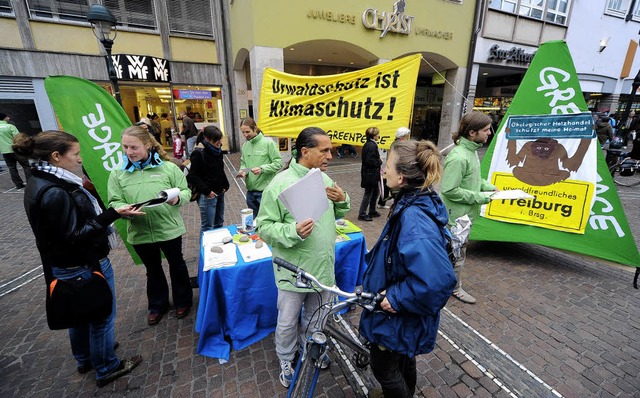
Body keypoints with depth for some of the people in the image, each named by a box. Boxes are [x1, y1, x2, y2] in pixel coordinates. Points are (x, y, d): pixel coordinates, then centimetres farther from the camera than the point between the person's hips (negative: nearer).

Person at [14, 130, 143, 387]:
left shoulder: (43, 182, 3)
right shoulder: (54, 193, -28)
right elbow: (75, 236, -27)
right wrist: (112, 215, -30)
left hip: (67, 265, 10)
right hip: (85, 266, -10)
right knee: (102, 317, 10)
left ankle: (85, 360, 48)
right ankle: (106, 369, 30)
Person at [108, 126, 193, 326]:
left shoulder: (168, 167, -8)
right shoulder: (118, 174, -1)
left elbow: (186, 191, -6)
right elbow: (115, 203, -1)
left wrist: (177, 198, -27)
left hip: (169, 229, -2)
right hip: (140, 233, 3)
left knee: (176, 265, 16)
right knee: (153, 270, 22)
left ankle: (183, 300, 39)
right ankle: (157, 305, 43)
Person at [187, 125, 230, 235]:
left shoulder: (218, 151, 8)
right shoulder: (199, 154, -14)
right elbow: (193, 176, -15)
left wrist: (225, 185, 8)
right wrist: (207, 191, -20)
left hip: (220, 193, 8)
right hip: (207, 196, -8)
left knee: (219, 224, 18)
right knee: (207, 227, 0)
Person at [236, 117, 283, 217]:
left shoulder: (268, 143, -8)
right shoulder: (245, 145, 9)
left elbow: (278, 163, -10)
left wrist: (262, 169, -22)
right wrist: (242, 171, -4)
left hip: (265, 190, -6)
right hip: (250, 190, 6)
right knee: (253, 219, 18)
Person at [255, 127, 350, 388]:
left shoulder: (324, 179, 0)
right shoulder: (280, 184, -19)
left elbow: (337, 215, 13)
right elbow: (264, 227, -17)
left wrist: (342, 200, -8)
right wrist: (293, 232, -33)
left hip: (322, 266, 6)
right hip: (294, 269, -5)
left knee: (316, 317, 26)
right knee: (288, 322, 17)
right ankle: (286, 360, 46)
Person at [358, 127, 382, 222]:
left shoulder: (368, 144, 11)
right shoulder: (372, 145, -19)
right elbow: (370, 161, -26)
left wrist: (378, 161, 8)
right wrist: (380, 161, -11)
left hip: (370, 173, 10)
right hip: (370, 174, -10)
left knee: (376, 191, 20)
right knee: (368, 193, -1)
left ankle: (372, 211, 32)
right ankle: (362, 214, 9)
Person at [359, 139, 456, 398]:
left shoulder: (415, 219, -34)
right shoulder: (412, 202, -5)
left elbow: (439, 279, -40)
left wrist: (397, 298, -27)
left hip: (397, 314, -9)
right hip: (401, 308, 9)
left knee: (383, 366, 16)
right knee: (403, 358, 31)